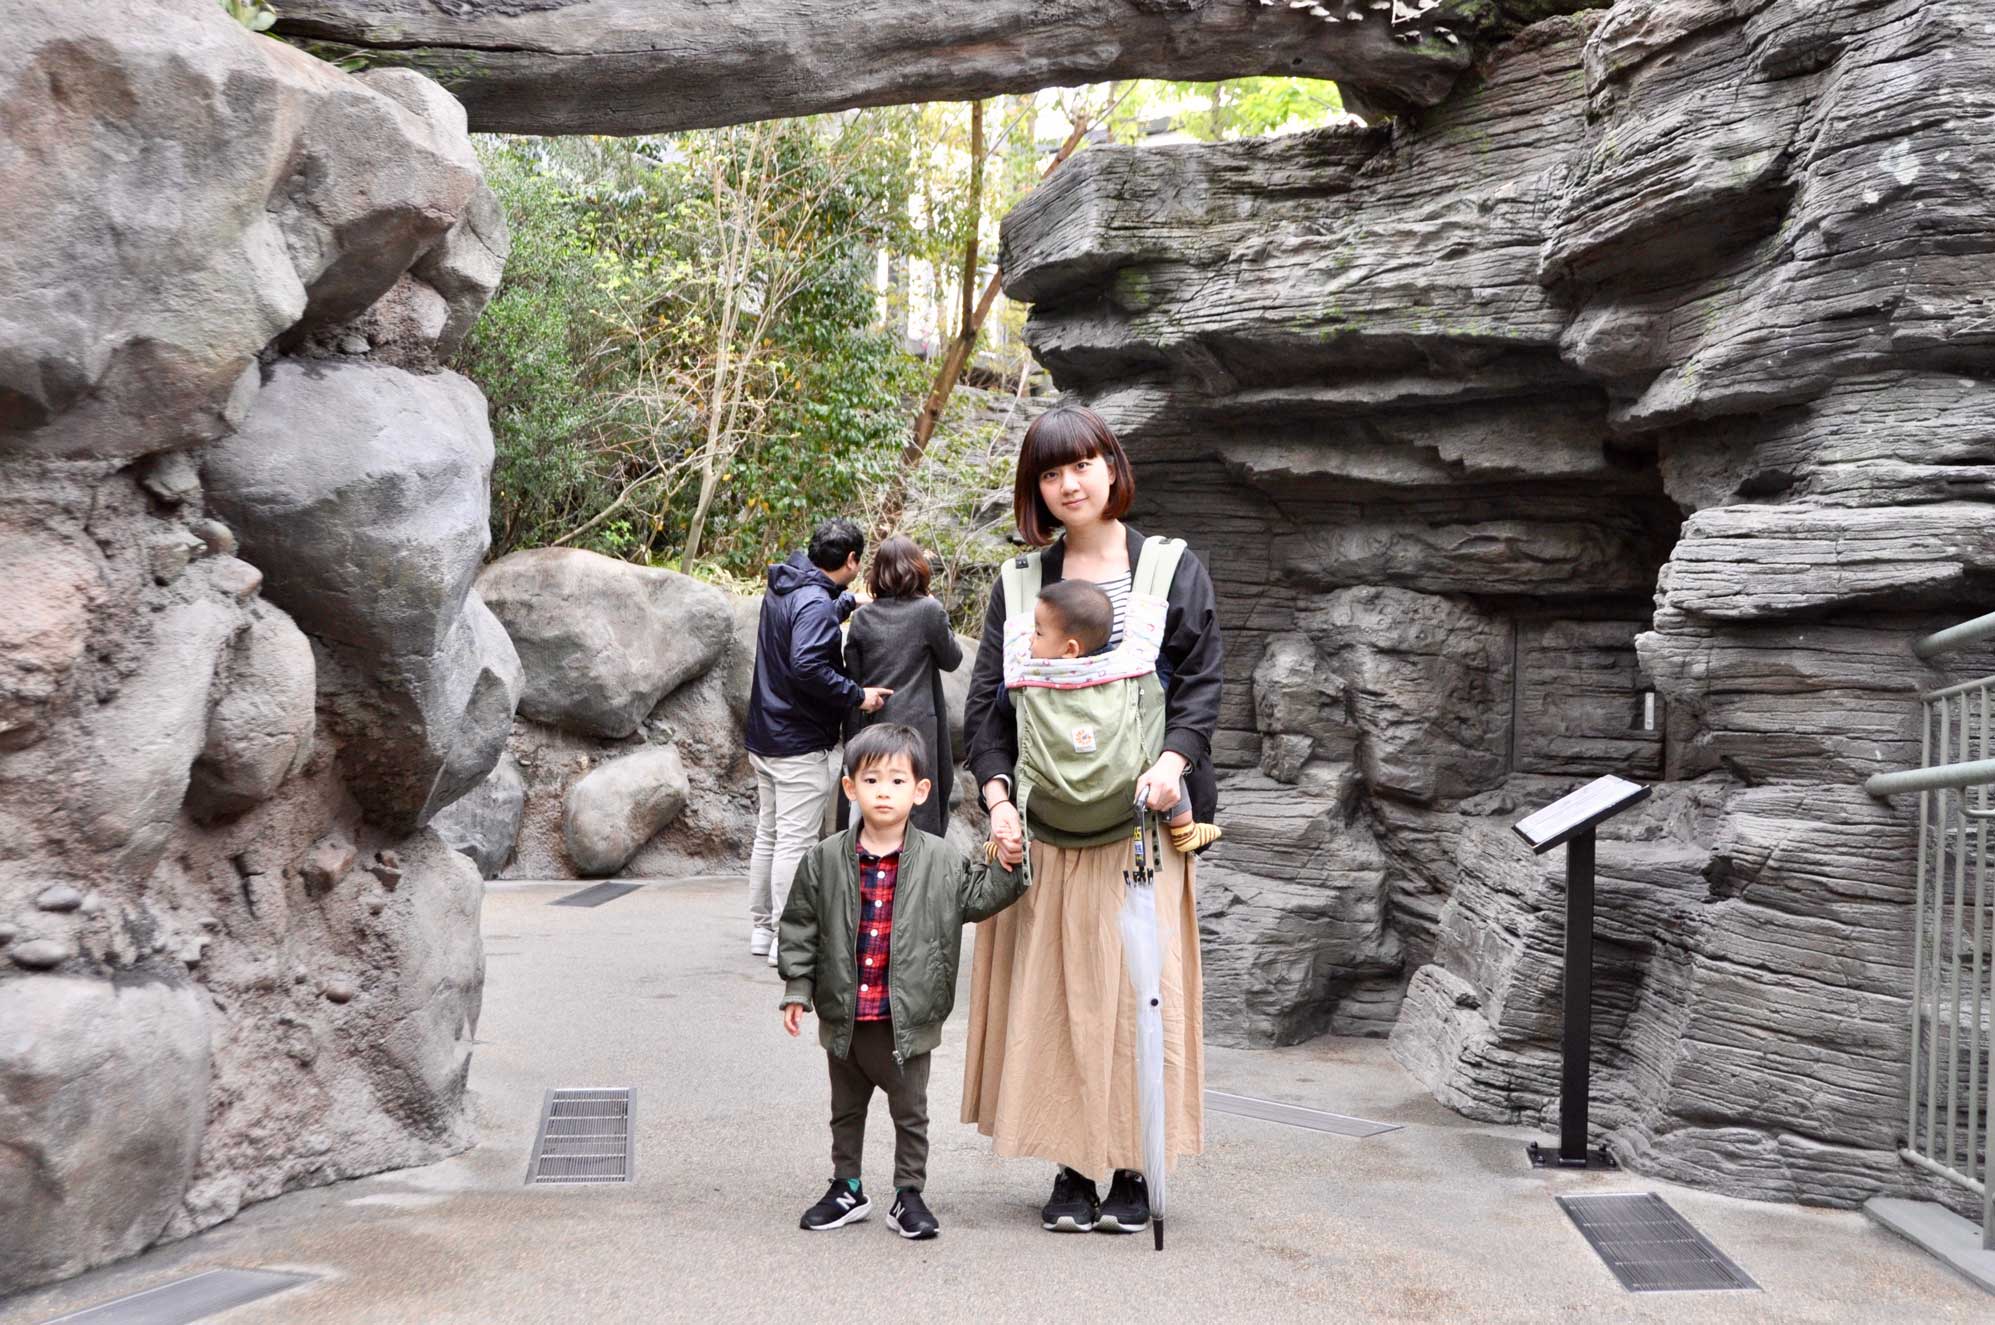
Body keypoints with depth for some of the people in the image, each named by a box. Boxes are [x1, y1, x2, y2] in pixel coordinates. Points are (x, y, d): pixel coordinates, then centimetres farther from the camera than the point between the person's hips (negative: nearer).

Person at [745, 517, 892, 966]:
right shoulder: (816, 604, -20)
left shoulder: (782, 589, 10)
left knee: (768, 835, 17)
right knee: (795, 842, -4)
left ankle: (761, 930, 25)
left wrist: (848, 601, 42)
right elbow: (807, 665, -31)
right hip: (800, 745, -10)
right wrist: (857, 696, -22)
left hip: (763, 739, 10)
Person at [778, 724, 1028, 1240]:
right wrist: (797, 989, -1)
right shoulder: (825, 860, -5)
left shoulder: (941, 861, -5)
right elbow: (800, 926, 1)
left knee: (910, 1110, 9)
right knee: (846, 1107, 17)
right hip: (844, 1014, 1)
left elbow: (978, 898, 3)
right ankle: (847, 1188, 32)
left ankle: (909, 1194, 23)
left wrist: (1008, 868, -13)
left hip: (908, 1017, -1)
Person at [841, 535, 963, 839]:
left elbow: (852, 679, 5)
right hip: (916, 725, -4)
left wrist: (853, 740, 11)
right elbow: (952, 660, 5)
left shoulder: (862, 617, 3)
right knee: (920, 814, 2)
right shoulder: (929, 611, -8)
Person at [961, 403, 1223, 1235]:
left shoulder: (1172, 570, 7)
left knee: (1139, 979, -2)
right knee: (1053, 986, 1)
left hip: (1142, 816, -2)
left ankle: (1132, 1169, 8)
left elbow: (1201, 681, 2)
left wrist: (1175, 760, -16)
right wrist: (997, 794, -7)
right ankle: (1073, 1163, 12)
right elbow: (987, 699, 7)